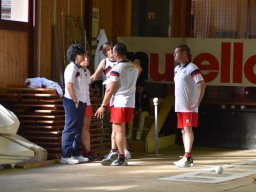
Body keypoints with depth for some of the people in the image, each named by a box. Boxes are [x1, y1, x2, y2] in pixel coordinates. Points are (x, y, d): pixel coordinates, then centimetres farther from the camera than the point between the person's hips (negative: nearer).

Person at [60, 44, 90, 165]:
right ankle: (66, 156, -5)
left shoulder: (80, 68, 15)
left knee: (78, 129, 13)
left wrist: (82, 102, 12)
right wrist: (75, 101, -17)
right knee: (70, 129, -7)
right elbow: (69, 86, -19)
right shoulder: (71, 68, -12)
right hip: (72, 102, -9)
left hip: (80, 102, 9)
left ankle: (76, 154, 21)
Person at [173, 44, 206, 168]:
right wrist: (178, 101, 16)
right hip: (179, 106, 8)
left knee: (188, 129, -11)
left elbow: (202, 84, -17)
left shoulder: (192, 68, -11)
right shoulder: (177, 69, 15)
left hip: (189, 106, -8)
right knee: (183, 130, 9)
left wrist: (198, 102, -19)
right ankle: (187, 158, 15)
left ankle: (187, 158, -12)